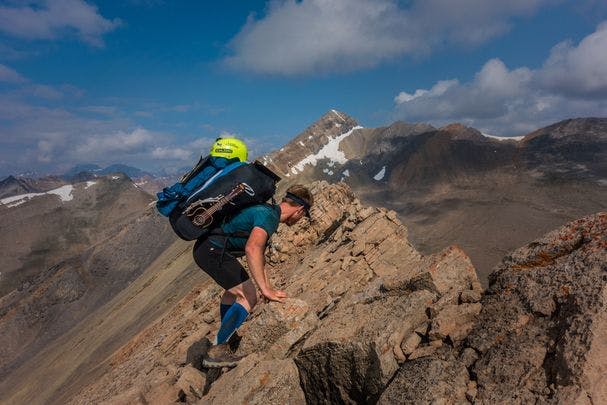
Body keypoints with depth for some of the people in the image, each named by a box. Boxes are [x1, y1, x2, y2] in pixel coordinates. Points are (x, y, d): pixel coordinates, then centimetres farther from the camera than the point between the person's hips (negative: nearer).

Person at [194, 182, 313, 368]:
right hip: (212, 250, -11)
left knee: (234, 289, 28)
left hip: (207, 248, 11)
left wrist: (266, 285, 25)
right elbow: (252, 249, -35)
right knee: (248, 297, -12)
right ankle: (216, 351, -7)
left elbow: (259, 251, 25)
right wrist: (265, 289, -32)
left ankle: (225, 338, 42)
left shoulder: (268, 211, 15)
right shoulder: (268, 216, -18)